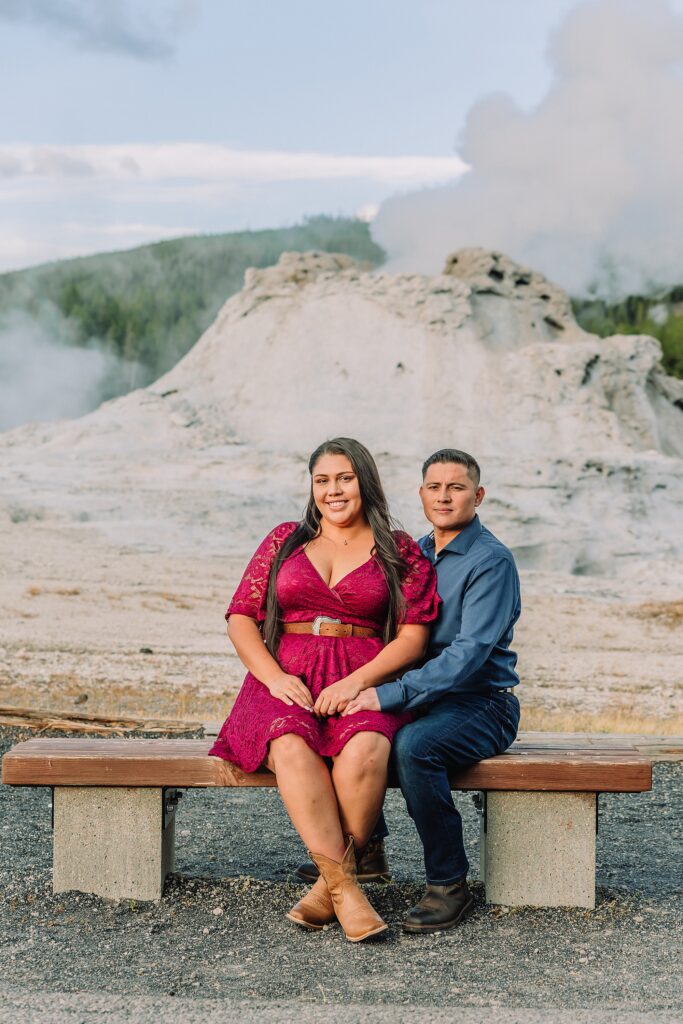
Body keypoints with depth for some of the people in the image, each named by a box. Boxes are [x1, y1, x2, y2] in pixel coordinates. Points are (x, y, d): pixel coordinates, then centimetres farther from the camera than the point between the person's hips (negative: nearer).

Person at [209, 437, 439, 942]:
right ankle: (345, 887, -31)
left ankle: (331, 883, -19)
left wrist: (358, 682, -12)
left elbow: (413, 636, 4)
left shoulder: (400, 552, 12)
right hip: (286, 683, 1)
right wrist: (274, 677, -7)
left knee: (364, 749, -35)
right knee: (291, 746, -34)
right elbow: (241, 618, 11)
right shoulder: (285, 540, 17)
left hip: (365, 684, -1)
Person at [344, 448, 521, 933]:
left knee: (414, 745, -34)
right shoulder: (416, 554, 12)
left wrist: (391, 695, -29)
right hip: (424, 698, 7)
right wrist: (365, 686, -1)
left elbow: (470, 653, -22)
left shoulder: (491, 561, -12)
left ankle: (450, 885, -19)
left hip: (482, 703, -7)